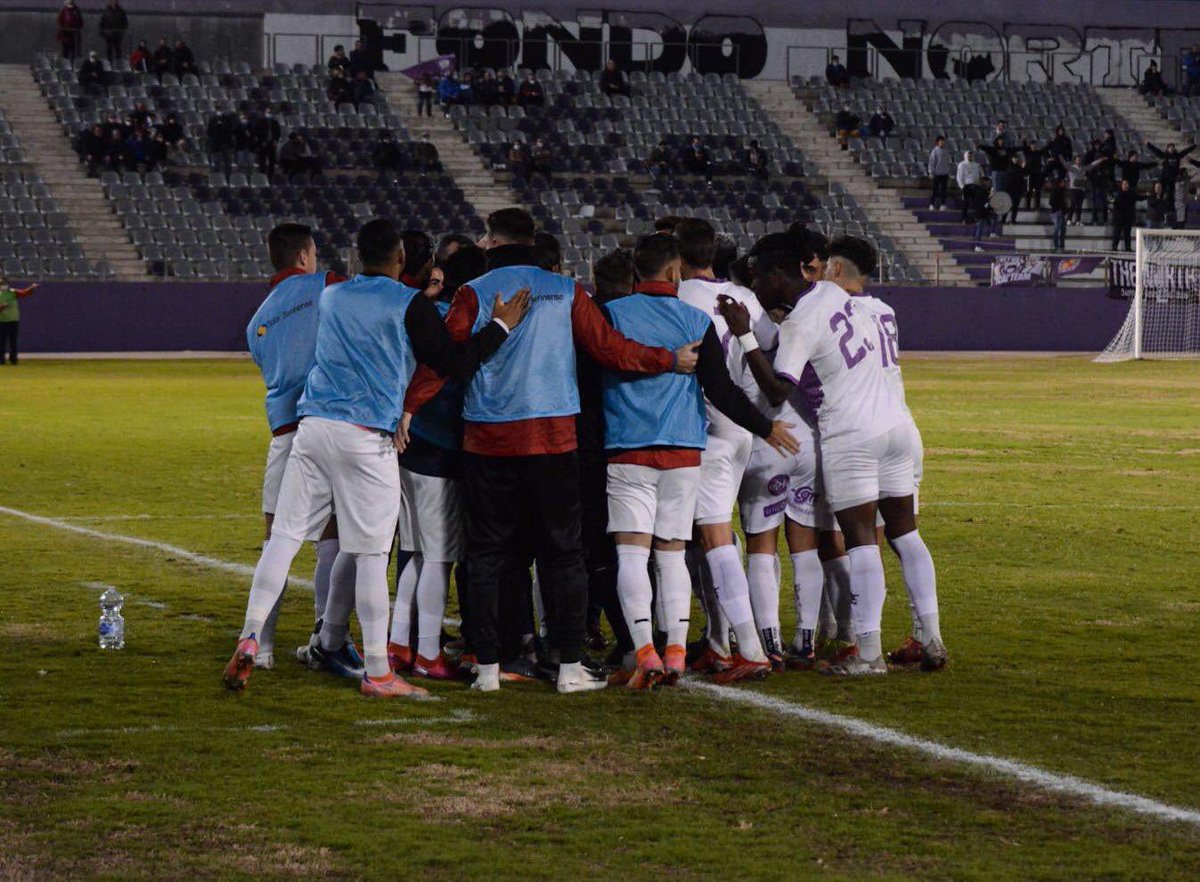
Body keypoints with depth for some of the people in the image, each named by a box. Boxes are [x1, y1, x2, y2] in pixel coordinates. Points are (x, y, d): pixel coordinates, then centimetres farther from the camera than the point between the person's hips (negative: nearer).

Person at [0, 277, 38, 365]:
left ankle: (13, 359, 10)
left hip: (14, 321, 1)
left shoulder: (13, 292, 4)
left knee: (13, 341, 4)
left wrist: (32, 288, -26)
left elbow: (24, 293, -10)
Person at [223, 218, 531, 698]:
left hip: (312, 426, 5)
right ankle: (376, 672, 3)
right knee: (369, 553, -1)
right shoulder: (410, 305, -2)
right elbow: (456, 363, -2)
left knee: (285, 535, 6)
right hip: (367, 437, -5)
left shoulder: (329, 297, 14)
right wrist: (500, 325, 10)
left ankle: (250, 636, -6)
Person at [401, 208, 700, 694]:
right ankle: (570, 666, 2)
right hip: (552, 439, 0)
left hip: (488, 441, 0)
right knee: (562, 552, 6)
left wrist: (409, 407, -1)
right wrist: (671, 360, 11)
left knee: (488, 554, 7)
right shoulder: (565, 291, 4)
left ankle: (488, 666, 4)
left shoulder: (474, 293, 0)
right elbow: (609, 348, 1)